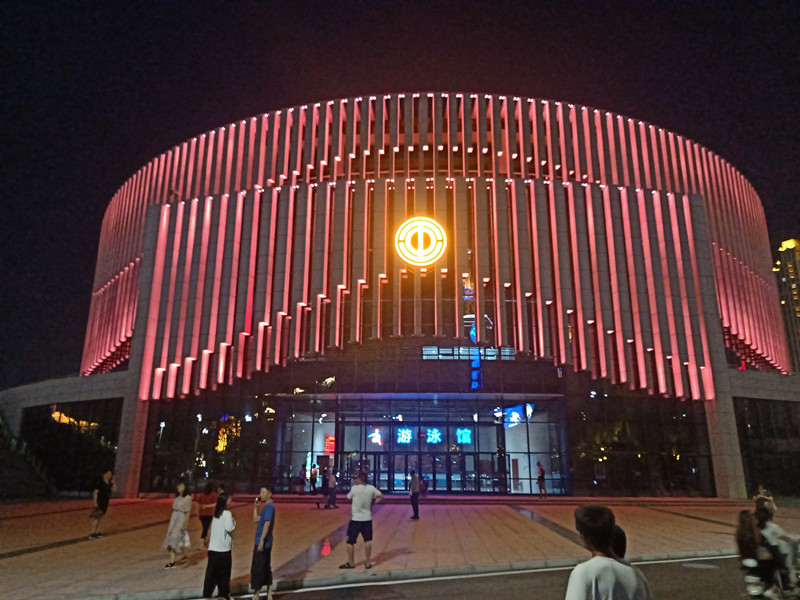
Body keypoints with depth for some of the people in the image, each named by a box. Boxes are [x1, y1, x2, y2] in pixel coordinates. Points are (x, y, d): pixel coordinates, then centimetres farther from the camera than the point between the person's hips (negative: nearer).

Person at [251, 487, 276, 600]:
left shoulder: (269, 506, -16)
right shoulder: (267, 506, 14)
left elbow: (267, 524, -23)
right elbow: (256, 519, 18)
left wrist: (261, 541, -25)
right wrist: (256, 506, 9)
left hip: (262, 543, -9)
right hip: (266, 543, 9)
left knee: (257, 569, -2)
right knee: (266, 568, 14)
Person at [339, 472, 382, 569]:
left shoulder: (354, 488, -13)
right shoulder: (371, 488, -4)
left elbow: (348, 498, 4)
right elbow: (381, 496, 8)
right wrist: (373, 502, 9)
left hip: (355, 519, -3)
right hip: (367, 519, 3)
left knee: (350, 541, 8)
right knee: (368, 540, 12)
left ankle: (350, 563, 16)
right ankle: (368, 562, 16)